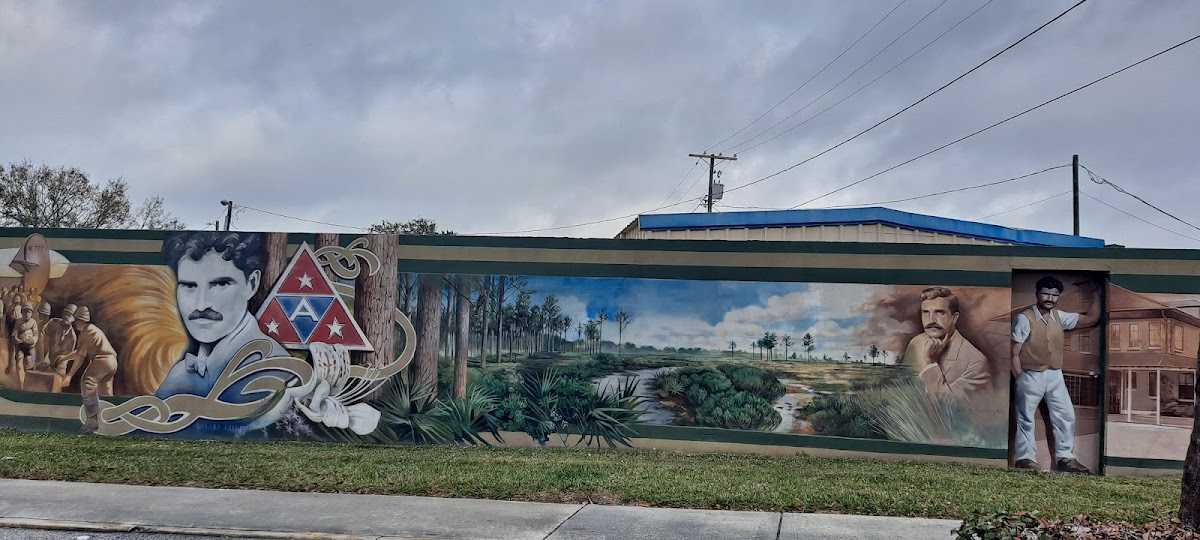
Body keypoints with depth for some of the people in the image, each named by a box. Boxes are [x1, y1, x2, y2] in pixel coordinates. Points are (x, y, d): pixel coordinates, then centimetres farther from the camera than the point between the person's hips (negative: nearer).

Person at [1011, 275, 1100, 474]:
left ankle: (1065, 458, 15)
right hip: (1031, 376, -6)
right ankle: (1026, 459, 10)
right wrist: (1020, 380, -14)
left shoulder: (1059, 317, 7)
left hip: (1055, 375, 6)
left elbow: (1091, 319, 16)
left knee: (1066, 416, 6)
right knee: (1026, 419, 3)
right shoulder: (1024, 318, -12)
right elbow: (1014, 353, -12)